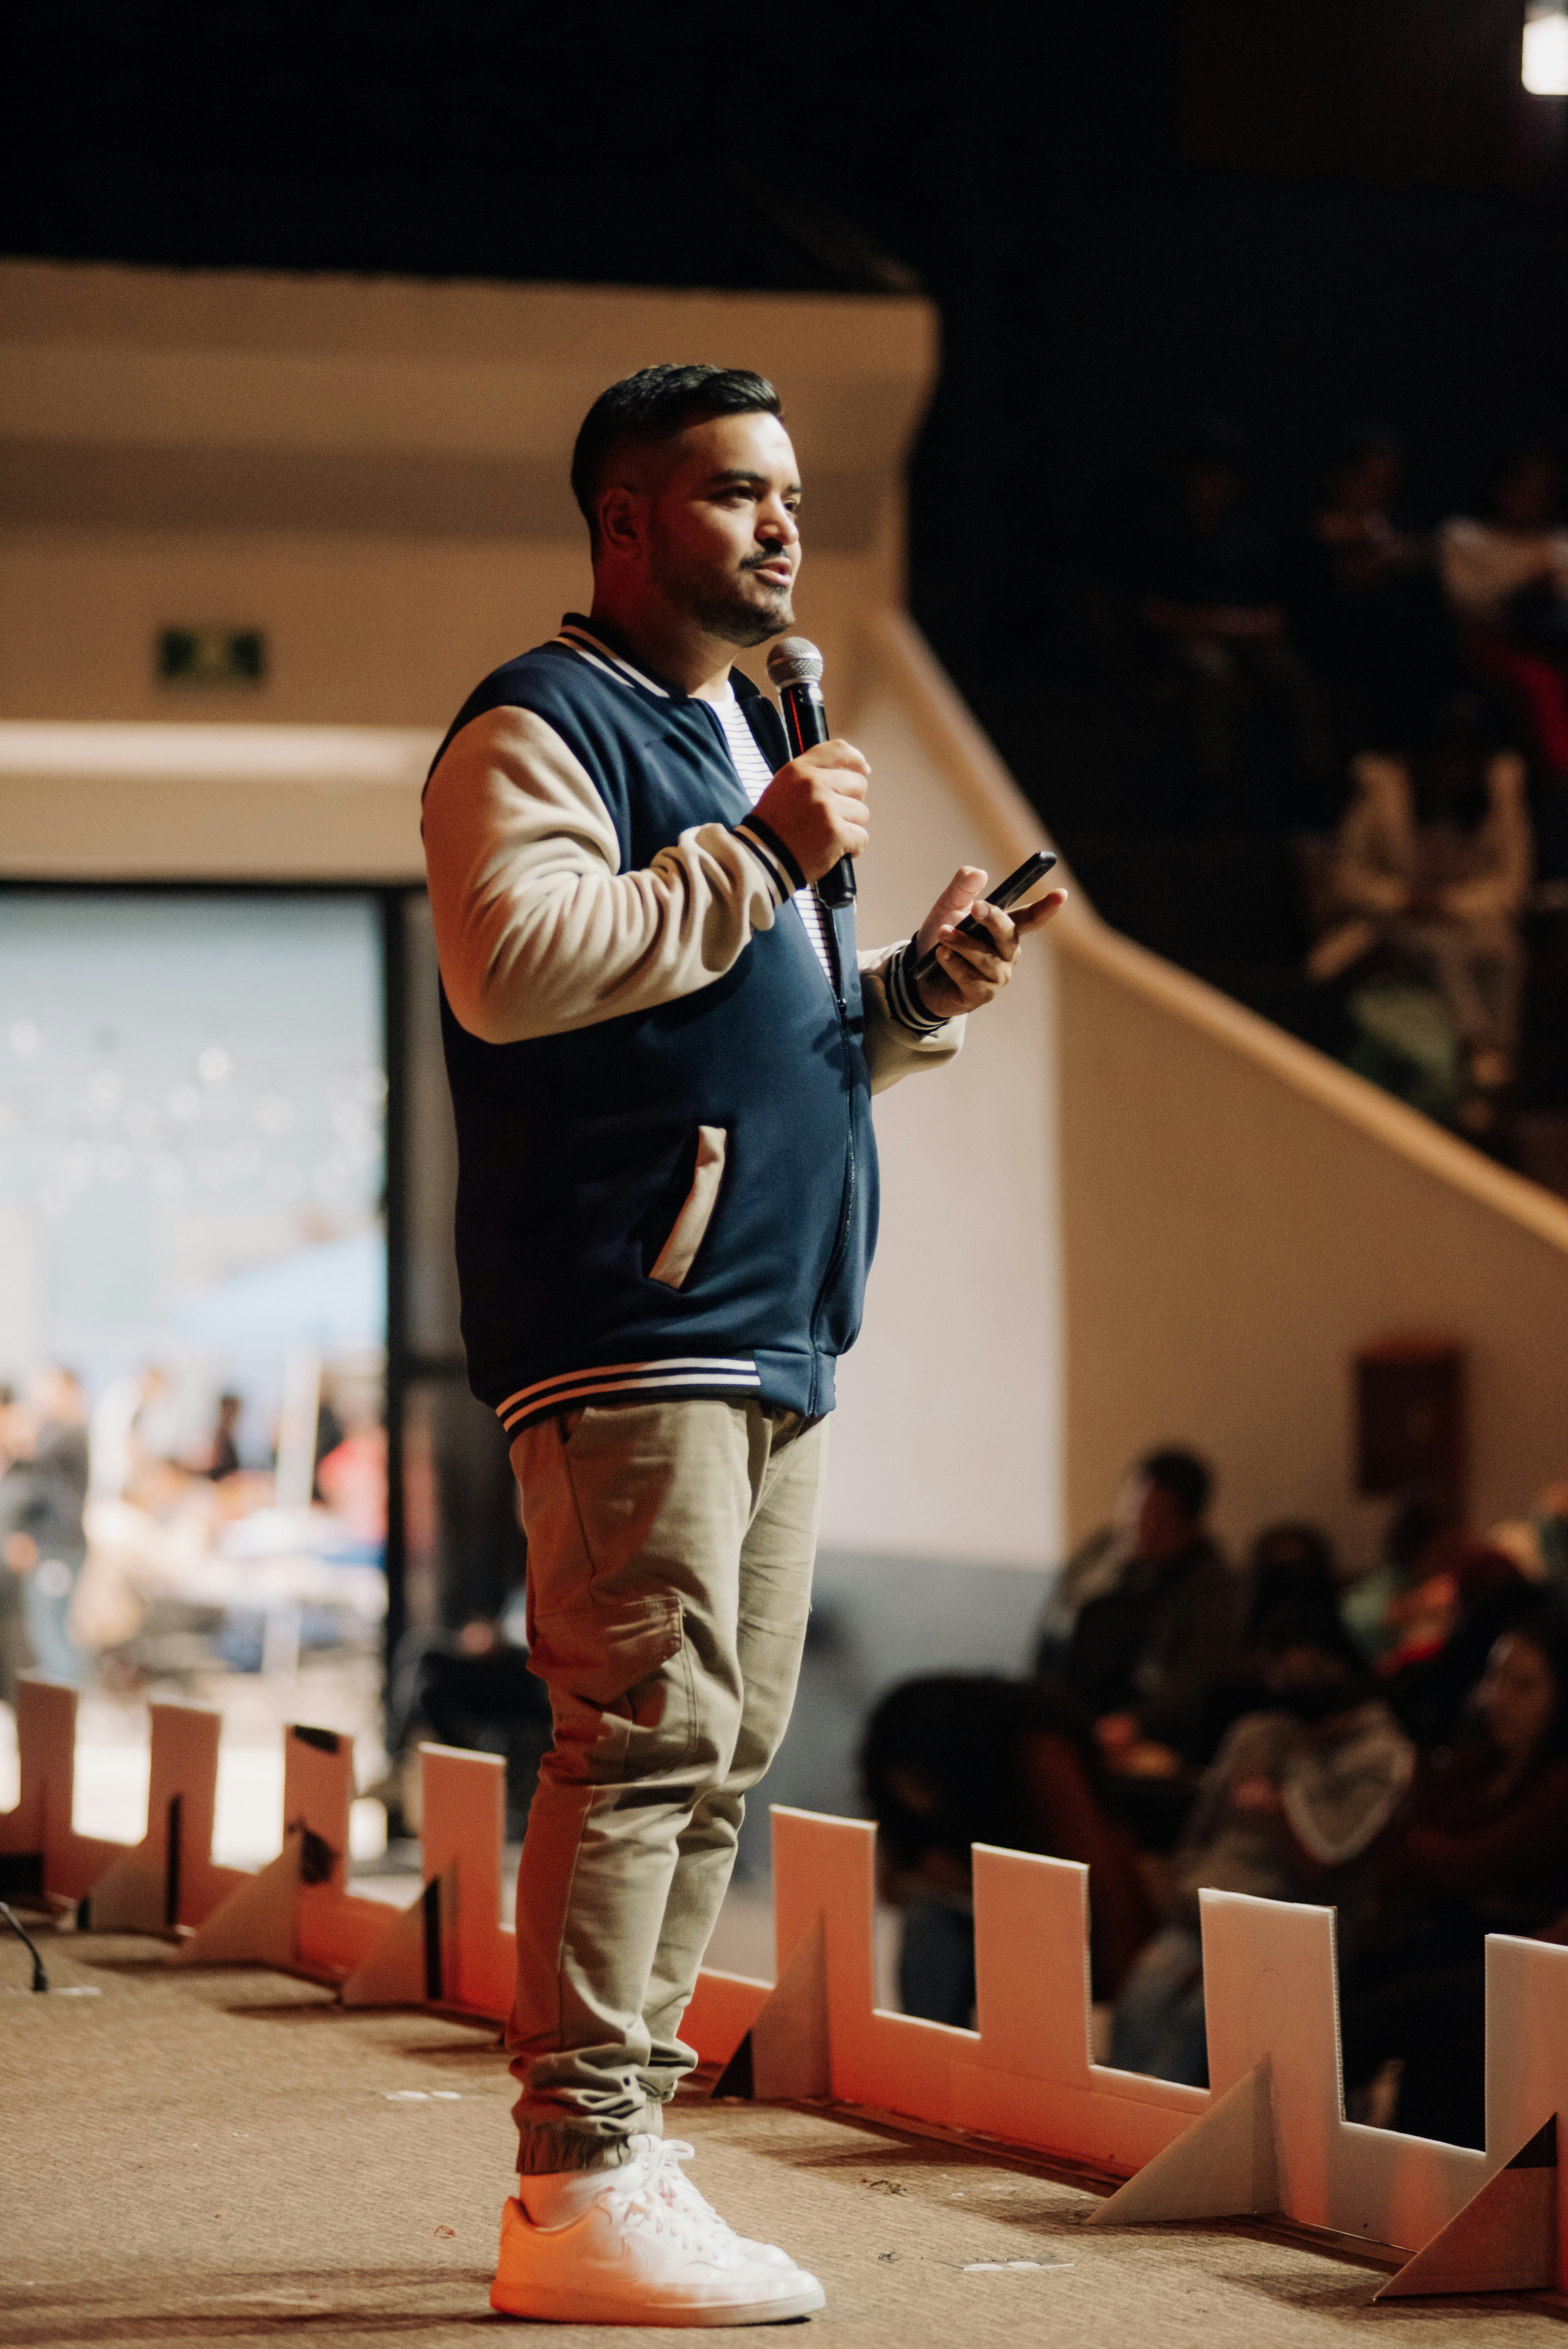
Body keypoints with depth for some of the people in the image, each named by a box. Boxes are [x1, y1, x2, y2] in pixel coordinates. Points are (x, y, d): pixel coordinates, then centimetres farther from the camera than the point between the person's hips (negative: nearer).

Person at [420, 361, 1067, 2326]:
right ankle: (579, 2192, -14)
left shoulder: (743, 732, 25)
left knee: (719, 1749, 9)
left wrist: (919, 993, 11)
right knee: (647, 1728, -14)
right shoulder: (540, 728, -5)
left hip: (768, 1331, 10)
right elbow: (511, 965, -22)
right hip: (622, 1321, -10)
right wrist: (758, 860, -18)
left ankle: (622, 2142, 15)